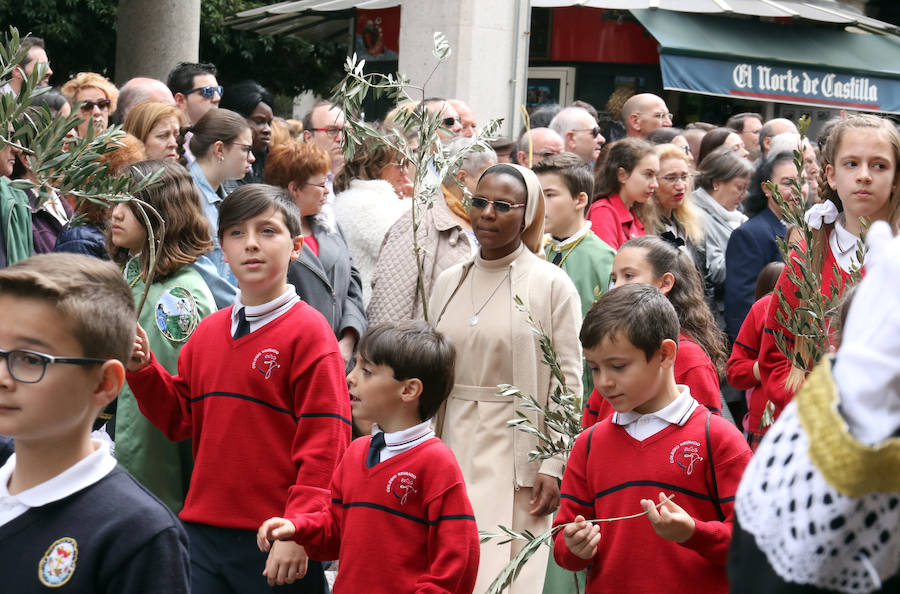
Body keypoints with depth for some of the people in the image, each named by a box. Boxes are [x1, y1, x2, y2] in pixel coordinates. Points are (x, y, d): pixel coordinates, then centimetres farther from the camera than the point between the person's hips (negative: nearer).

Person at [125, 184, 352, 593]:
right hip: (203, 532, 5)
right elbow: (179, 419, 17)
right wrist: (142, 370, 1)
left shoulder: (309, 332, -7)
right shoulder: (207, 332, 12)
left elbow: (325, 440, -11)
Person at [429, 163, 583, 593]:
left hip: (518, 455, -4)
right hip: (453, 449, 5)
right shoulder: (449, 282, 9)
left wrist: (553, 466, -11)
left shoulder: (552, 285, -5)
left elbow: (568, 382, -7)